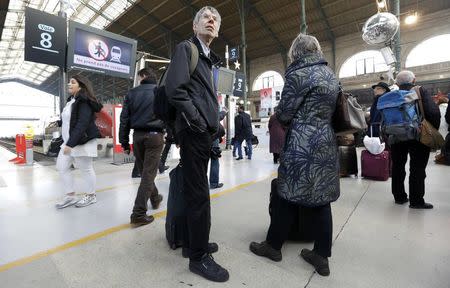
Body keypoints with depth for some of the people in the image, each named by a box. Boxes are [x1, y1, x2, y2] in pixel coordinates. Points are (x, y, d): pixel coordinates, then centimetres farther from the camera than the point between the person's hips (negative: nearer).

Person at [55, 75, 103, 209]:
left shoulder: (84, 102, -15)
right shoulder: (71, 100, 15)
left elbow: (82, 124, -25)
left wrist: (70, 144, -28)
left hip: (82, 141, -10)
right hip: (69, 141, 10)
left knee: (86, 169, 2)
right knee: (62, 167, 11)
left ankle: (91, 195, 19)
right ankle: (71, 196, 22)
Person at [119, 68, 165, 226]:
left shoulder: (132, 93, 8)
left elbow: (124, 119, 6)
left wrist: (124, 142, 11)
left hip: (138, 136, 3)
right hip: (155, 136, -3)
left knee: (145, 171, 19)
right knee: (148, 174, -2)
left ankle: (155, 198, 36)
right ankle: (138, 213, -4)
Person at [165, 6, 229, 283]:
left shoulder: (208, 58, 25)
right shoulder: (185, 47, 1)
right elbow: (175, 88, -14)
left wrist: (213, 123, 11)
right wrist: (197, 121, -15)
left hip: (205, 132, 9)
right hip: (194, 131, -9)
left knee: (198, 190, 14)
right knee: (198, 192, -5)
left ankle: (195, 241, 31)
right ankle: (199, 256, 11)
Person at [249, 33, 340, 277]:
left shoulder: (298, 73, -8)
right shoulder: (331, 75, 15)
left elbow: (284, 113, -8)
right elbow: (331, 110, 17)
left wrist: (279, 116, 13)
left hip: (303, 145, -7)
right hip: (326, 143, 8)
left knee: (289, 195, 3)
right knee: (321, 199, 10)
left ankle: (273, 245, 22)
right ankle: (322, 256, 21)